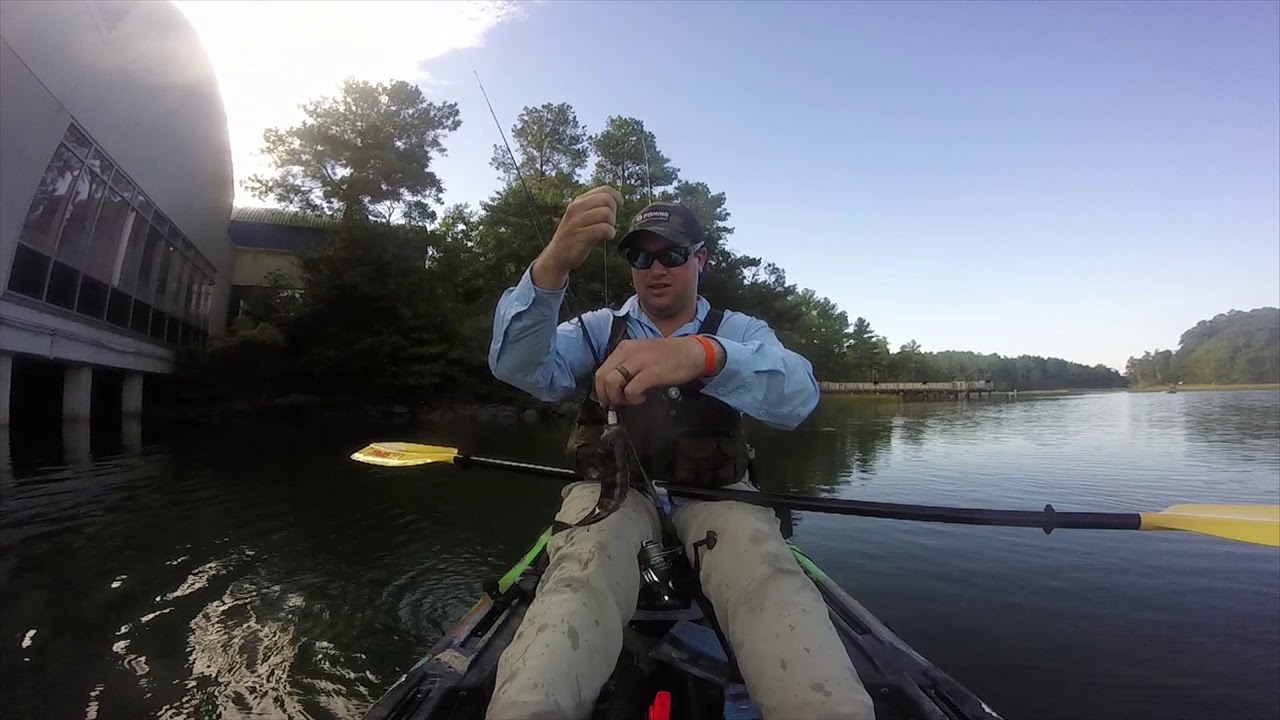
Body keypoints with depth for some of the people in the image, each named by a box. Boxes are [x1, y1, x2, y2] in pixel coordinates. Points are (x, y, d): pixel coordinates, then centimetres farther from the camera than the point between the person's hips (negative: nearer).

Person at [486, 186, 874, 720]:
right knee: (580, 584, -32)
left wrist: (703, 354, -40)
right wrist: (552, 264, -31)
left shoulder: (739, 330, 8)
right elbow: (518, 368, -11)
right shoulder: (598, 329, 10)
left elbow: (797, 395, -16)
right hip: (613, 488, 0)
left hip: (715, 494, 1)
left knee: (771, 584, -30)